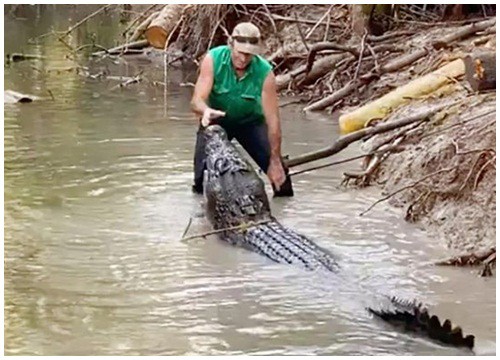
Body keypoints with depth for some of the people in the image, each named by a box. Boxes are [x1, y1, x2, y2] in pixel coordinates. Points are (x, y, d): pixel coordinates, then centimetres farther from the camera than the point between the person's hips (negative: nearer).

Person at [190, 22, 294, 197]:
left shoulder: (265, 72, -28)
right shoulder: (213, 59, -27)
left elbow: (272, 120, -25)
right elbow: (197, 100, -31)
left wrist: (275, 161, -26)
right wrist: (206, 111, -57)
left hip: (250, 121, 0)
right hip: (216, 120, 0)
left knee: (278, 173, -11)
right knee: (203, 170, -14)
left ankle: (284, 196, 19)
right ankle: (201, 192, 18)